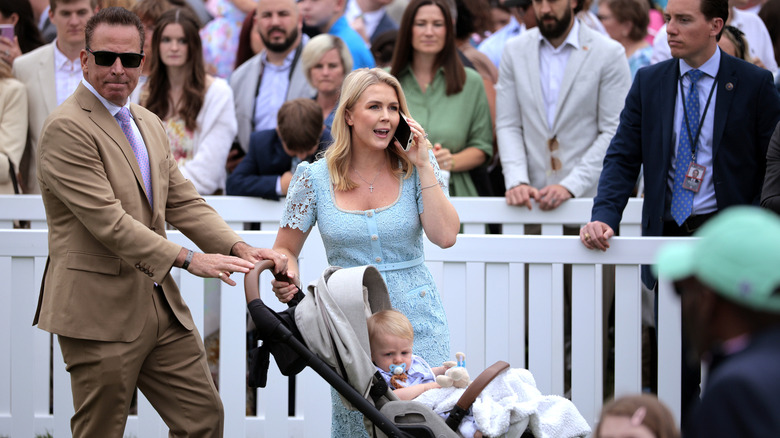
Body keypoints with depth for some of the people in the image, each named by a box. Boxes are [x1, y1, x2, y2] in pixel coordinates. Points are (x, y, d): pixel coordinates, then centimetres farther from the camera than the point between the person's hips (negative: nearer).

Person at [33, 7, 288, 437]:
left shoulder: (149, 125, 15)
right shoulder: (66, 128, -14)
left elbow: (184, 203, 13)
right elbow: (107, 221, -21)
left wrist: (240, 248, -3)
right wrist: (187, 259, -24)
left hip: (161, 305, 8)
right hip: (100, 312, -8)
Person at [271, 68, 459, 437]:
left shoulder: (415, 169, 2)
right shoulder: (314, 178, 1)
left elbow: (445, 236, -10)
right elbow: (286, 250, 9)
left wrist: (424, 166, -10)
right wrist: (286, 279, -14)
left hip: (417, 320, 0)